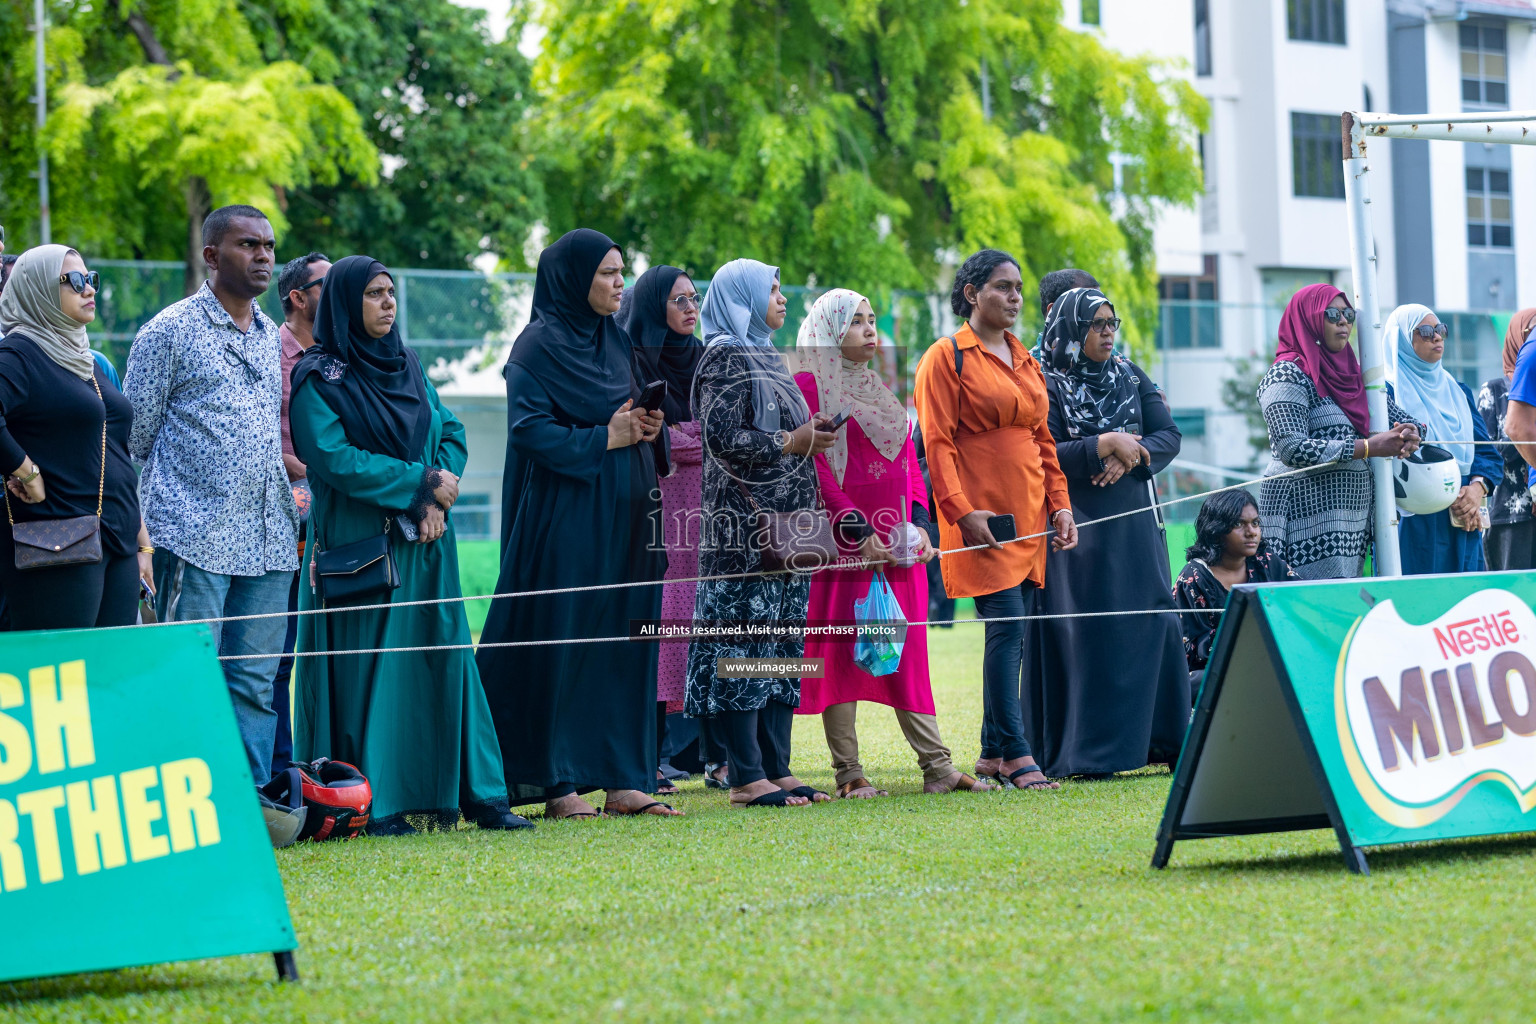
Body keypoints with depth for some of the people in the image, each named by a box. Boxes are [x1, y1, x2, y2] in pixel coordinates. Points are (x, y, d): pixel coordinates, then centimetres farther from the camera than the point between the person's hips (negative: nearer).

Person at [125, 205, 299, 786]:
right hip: (196, 538, -6)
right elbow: (134, 437, 1)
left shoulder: (271, 336, 17)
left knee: (255, 683, 5)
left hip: (269, 538, 6)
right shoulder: (170, 332, -1)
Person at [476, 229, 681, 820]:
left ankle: (620, 779, 6)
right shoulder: (539, 345, -7)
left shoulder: (618, 342, 16)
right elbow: (529, 428, -14)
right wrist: (604, 439, -16)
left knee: (624, 642, 4)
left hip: (625, 516, 7)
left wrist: (649, 428, 0)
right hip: (565, 518, -7)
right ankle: (556, 783, -2)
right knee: (560, 642, -5)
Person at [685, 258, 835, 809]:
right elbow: (725, 439, -16)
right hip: (745, 524, -9)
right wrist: (792, 442, -12)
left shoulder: (768, 358, 20)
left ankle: (776, 770, 8)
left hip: (786, 522, 9)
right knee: (744, 644, -9)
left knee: (783, 647, 7)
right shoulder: (724, 360, -8)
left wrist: (812, 432, 8)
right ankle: (747, 778, -10)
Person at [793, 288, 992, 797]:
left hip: (896, 539, 7)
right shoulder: (808, 387, -3)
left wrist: (918, 521, 3)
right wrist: (856, 532, -17)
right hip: (843, 540, -7)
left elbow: (910, 462, 18)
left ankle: (935, 765, 1)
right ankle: (848, 772, -3)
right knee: (840, 649, -4)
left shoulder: (882, 391, 20)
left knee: (908, 649, 4)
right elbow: (815, 468, -11)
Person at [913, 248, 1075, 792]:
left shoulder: (1024, 360, 18)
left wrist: (1060, 502, 11)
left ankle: (993, 754, 11)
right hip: (982, 514, -7)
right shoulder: (946, 358, -4)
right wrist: (962, 511, -18)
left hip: (1029, 516, 7)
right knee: (1007, 624, -14)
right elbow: (938, 442, -10)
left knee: (1016, 634, 6)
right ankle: (1016, 754, -13)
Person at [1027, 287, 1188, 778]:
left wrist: (1128, 459, -12)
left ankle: (1160, 738, 7)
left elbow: (1169, 436, 5)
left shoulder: (1132, 377, 12)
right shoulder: (1046, 386, -4)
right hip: (1077, 527, -5)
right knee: (1084, 632, -7)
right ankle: (1084, 752, -6)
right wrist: (1109, 444, -15)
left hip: (1133, 520, 5)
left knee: (1151, 623, 1)